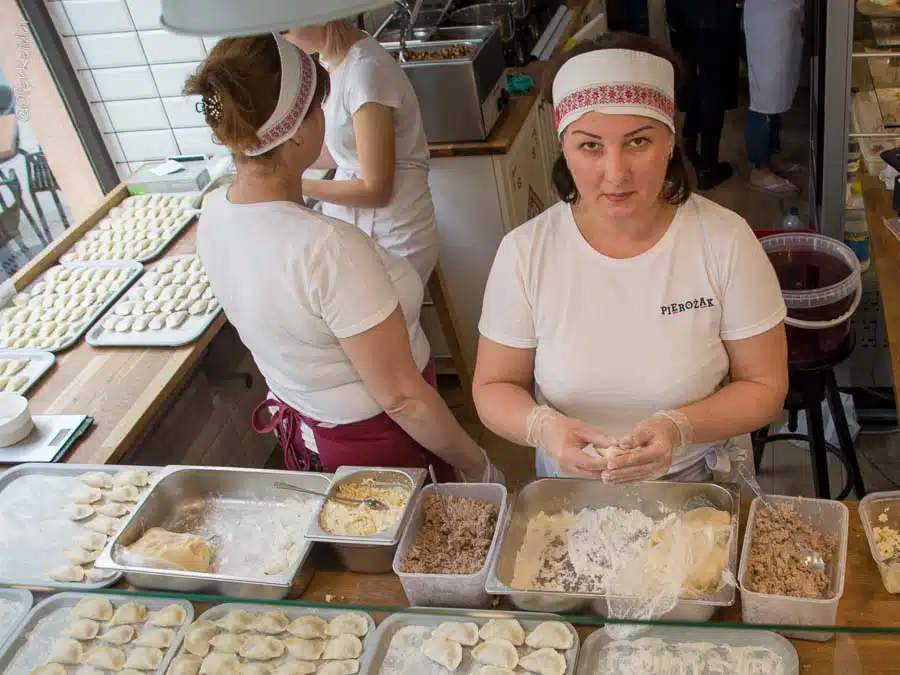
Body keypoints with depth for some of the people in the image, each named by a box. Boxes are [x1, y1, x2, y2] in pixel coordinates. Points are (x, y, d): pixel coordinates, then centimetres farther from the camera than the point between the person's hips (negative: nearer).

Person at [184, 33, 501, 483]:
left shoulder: (214, 212, -11)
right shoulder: (329, 248, -36)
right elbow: (401, 397, -28)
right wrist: (477, 467, -14)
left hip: (301, 420, 8)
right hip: (379, 441, -8)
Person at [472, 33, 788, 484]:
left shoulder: (726, 241, -15)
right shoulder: (525, 252, -14)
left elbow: (764, 388, -8)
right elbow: (493, 388, -5)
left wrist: (679, 428, -26)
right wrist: (543, 426, -27)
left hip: (699, 480, 1)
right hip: (572, 492, -1)